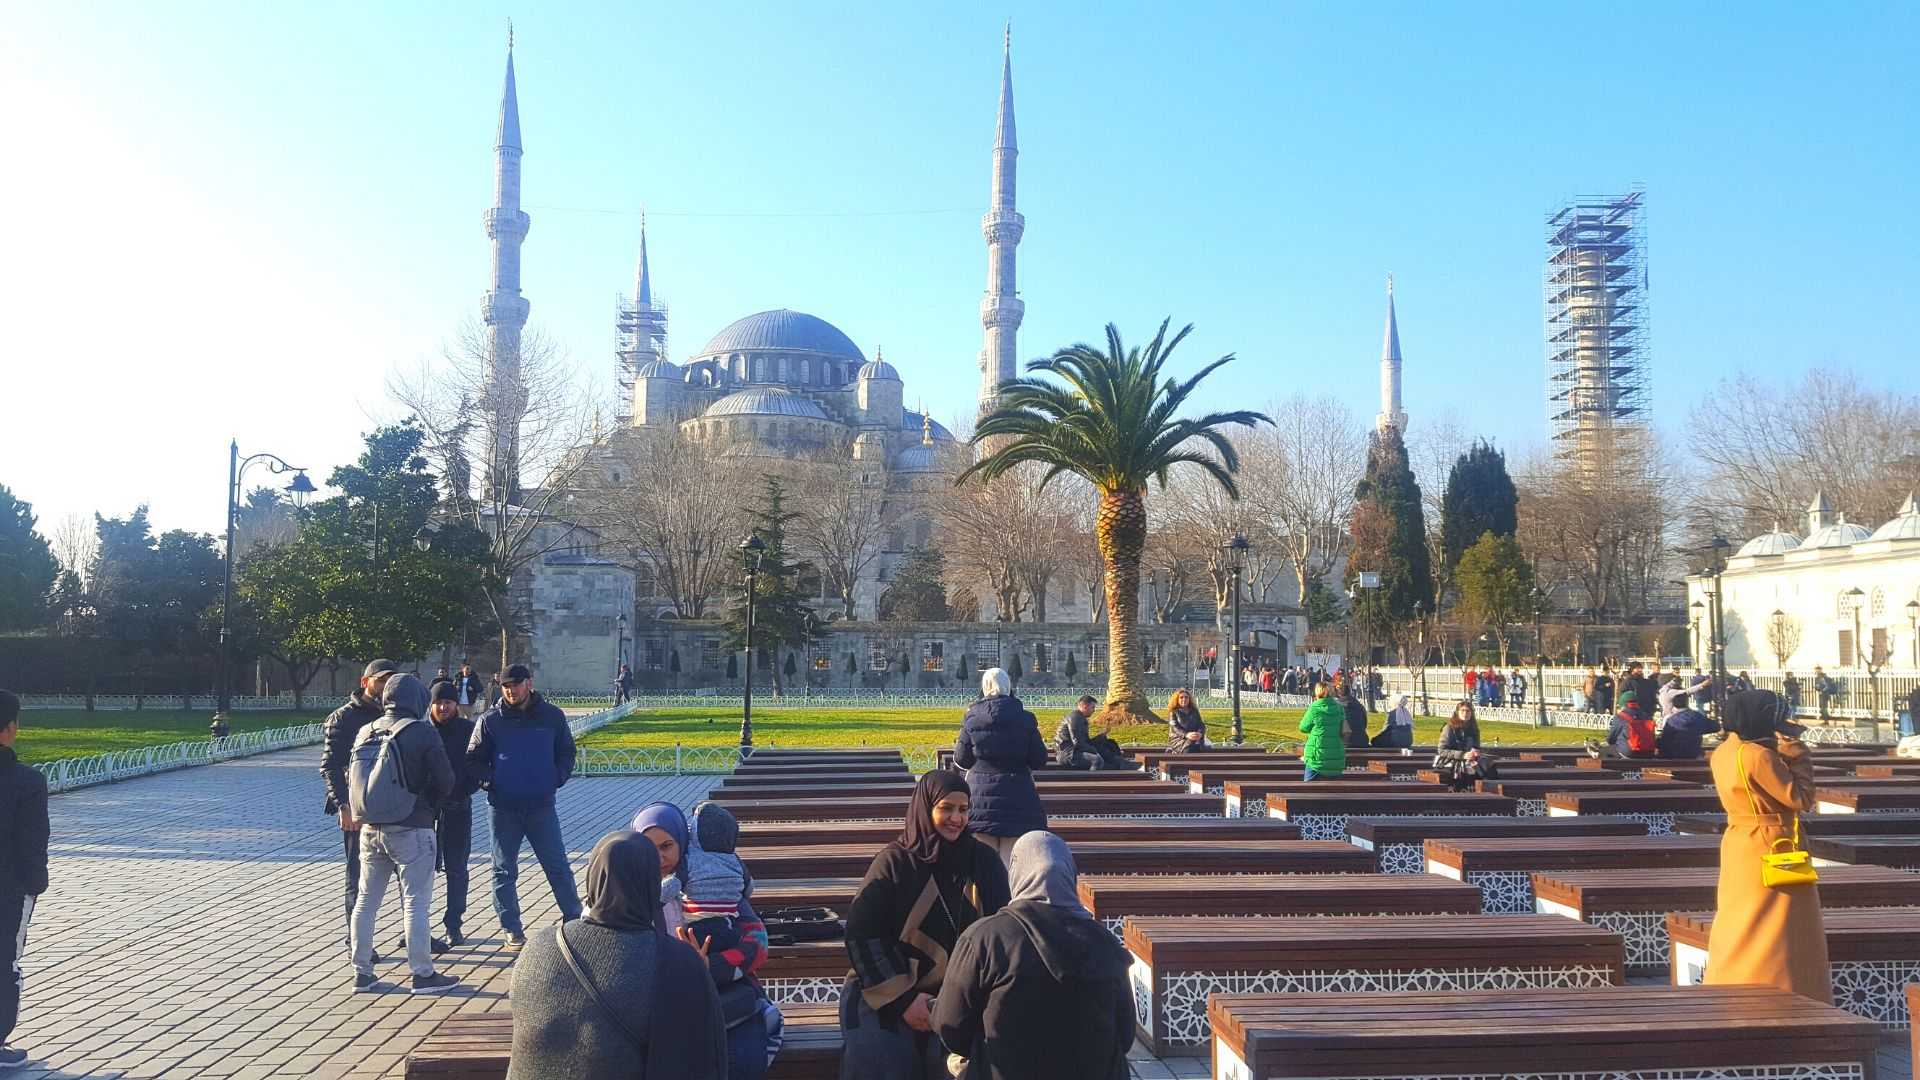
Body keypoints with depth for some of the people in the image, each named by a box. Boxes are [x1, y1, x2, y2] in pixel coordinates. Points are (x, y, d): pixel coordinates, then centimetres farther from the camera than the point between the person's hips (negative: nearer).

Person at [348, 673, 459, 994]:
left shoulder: (365, 733, 6)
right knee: (416, 902, 0)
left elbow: (352, 778, 9)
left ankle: (362, 973, 21)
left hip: (370, 829, 6)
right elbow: (445, 781, -10)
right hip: (411, 829, -6)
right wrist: (427, 802, 8)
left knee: (366, 900, 14)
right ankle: (423, 974, 5)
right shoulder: (422, 732, -11)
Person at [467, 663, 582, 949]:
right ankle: (512, 930, 17)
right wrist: (489, 783, -8)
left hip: (542, 805, 0)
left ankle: (574, 920, 13)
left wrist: (557, 779, -4)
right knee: (504, 870, 7)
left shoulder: (552, 715, 2)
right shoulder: (490, 720, 0)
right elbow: (474, 759, 6)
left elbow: (566, 753, 10)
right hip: (502, 807, 0)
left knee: (558, 866, 4)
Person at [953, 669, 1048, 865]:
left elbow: (962, 760, 1)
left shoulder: (972, 718, -3)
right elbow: (1039, 760, -2)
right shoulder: (1024, 718, -4)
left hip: (981, 796, 0)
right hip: (1017, 796, 0)